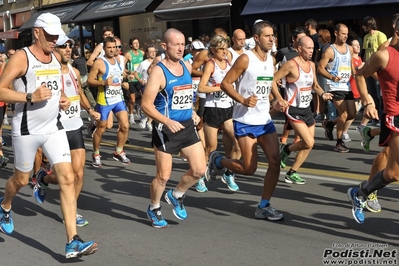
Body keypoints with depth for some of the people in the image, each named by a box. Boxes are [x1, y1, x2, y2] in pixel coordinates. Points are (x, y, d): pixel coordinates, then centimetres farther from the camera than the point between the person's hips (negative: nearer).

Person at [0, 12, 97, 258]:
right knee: (22, 179, 14)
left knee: (68, 178, -7)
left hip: (54, 128, 5)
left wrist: (63, 99, 1)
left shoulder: (55, 59, 9)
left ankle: (73, 242, -7)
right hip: (27, 130, -5)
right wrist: (31, 97, -25)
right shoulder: (21, 58, -11)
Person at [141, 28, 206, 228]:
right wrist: (167, 121, -28)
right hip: (166, 129, -6)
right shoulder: (158, 71, -14)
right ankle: (154, 209, 27)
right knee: (163, 176, 2)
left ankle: (176, 196, 28)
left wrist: (192, 112, 13)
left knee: (199, 170, 3)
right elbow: (146, 104, -18)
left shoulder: (187, 66, 7)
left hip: (187, 126, 6)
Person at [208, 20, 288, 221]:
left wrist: (279, 99, 9)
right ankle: (216, 160, 24)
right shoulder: (246, 59, -13)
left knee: (275, 161, -2)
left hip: (265, 120, 7)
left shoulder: (271, 60, 9)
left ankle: (264, 207, 9)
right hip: (245, 121, -7)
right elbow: (225, 83, -12)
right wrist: (243, 100, -25)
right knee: (249, 168, -3)